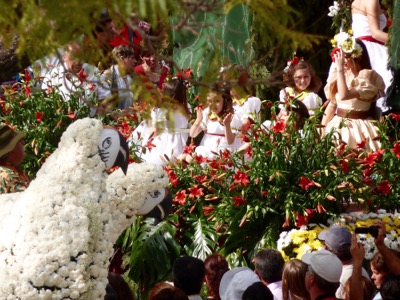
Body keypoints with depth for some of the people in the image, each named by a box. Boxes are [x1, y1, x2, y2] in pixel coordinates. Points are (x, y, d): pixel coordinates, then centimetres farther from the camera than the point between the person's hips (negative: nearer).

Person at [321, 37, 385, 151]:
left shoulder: (367, 76, -13)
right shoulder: (338, 76, 7)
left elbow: (345, 95, -26)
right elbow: (332, 104, 12)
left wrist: (340, 68, -21)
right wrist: (322, 128, 7)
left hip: (358, 129, -6)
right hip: (337, 126, 6)